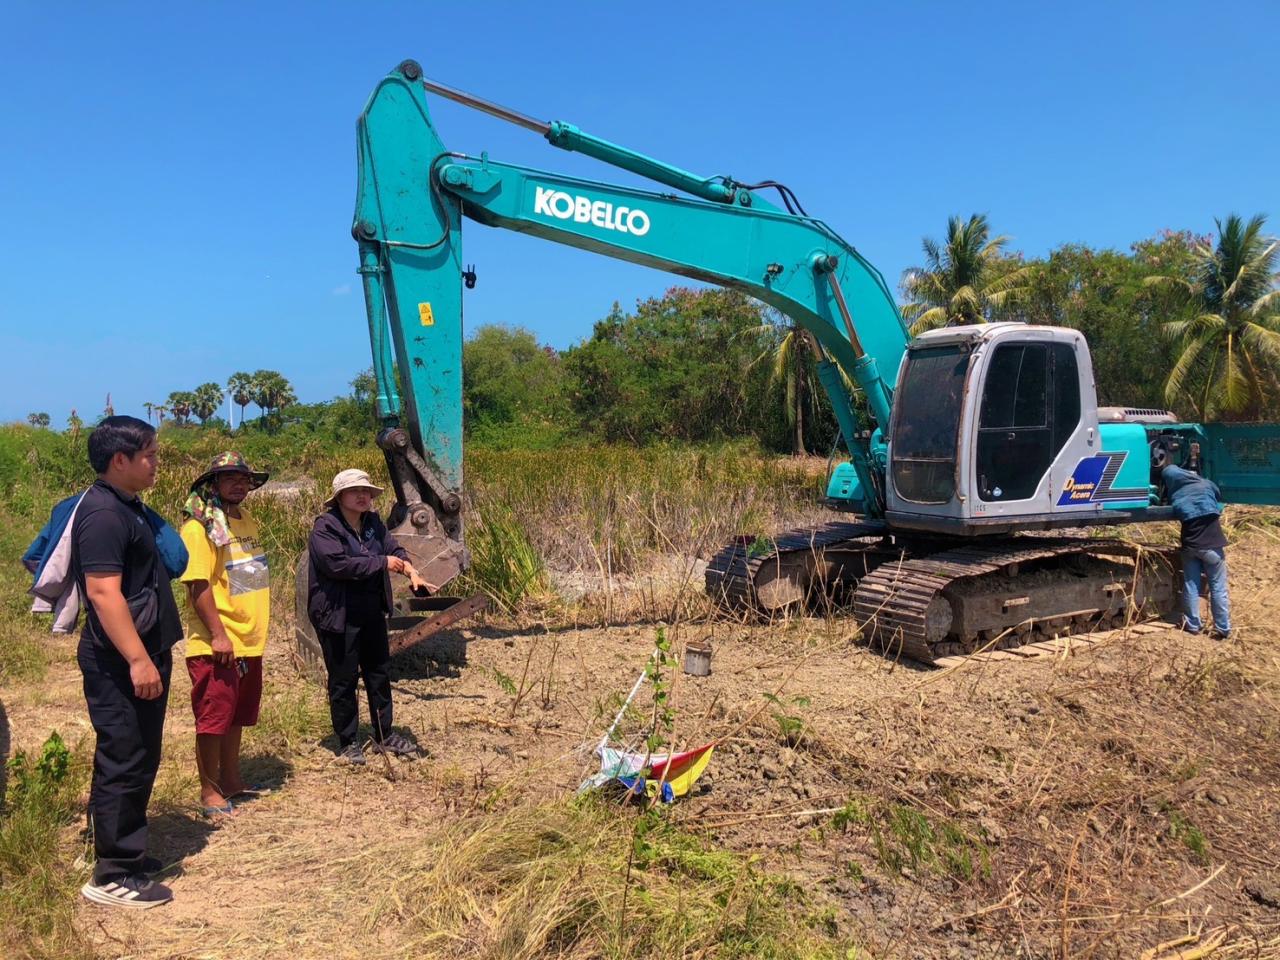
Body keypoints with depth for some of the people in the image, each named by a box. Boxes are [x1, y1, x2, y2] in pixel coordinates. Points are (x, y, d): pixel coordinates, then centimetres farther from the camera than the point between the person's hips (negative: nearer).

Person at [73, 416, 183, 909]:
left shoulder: (128, 506, 13)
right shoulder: (102, 513, -18)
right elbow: (103, 592, -25)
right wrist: (137, 660, -28)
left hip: (142, 653, 10)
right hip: (120, 664, -10)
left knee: (140, 760, 17)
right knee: (122, 763, -3)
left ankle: (126, 853, 30)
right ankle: (112, 877, 7)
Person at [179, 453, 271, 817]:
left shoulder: (247, 522, 12)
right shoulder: (200, 527, -14)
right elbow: (199, 585, -20)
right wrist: (218, 635, -23)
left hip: (249, 640, 8)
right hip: (217, 644, -8)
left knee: (238, 715, 18)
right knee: (214, 717, 0)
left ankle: (231, 779, 31)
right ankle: (209, 792, 12)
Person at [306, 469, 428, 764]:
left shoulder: (374, 524, 9)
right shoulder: (325, 528, -14)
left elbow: (394, 549, 2)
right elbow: (338, 564, -26)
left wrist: (411, 572, -19)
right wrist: (382, 563, -19)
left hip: (372, 614, 7)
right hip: (338, 617, -7)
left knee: (379, 675, 14)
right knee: (343, 681, 4)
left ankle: (384, 736, 28)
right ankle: (347, 742, 19)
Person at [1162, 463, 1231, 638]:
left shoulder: (1174, 496, 2)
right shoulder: (1205, 484, -1)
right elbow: (1220, 497, 17)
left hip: (1190, 545, 1)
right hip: (1212, 543, -1)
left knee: (1191, 586, 11)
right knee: (1218, 587, 5)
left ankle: (1192, 625, 16)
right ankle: (1223, 628, 8)